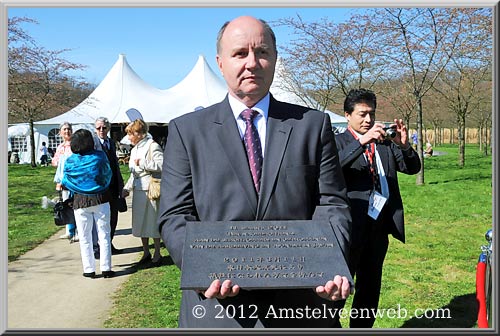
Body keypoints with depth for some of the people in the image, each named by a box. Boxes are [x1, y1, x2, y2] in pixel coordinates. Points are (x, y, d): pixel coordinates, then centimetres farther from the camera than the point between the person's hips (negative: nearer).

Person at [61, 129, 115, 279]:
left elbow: (65, 182, 5)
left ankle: (89, 269, 14)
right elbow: (108, 174, 5)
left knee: (85, 238, 11)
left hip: (80, 202, 1)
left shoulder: (70, 161, -5)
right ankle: (106, 268, 7)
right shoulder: (100, 156, -7)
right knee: (104, 235, 7)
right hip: (101, 199, 0)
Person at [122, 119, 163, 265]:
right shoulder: (134, 150, 19)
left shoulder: (152, 146, -9)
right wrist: (127, 188, 16)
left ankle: (157, 253, 10)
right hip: (137, 190, 8)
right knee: (140, 222, 11)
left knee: (152, 221, -2)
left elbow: (162, 165, -22)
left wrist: (142, 163, -17)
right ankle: (146, 252, 23)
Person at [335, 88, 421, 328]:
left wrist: (404, 145, -11)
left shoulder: (384, 143, 13)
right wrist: (361, 141, -30)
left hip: (379, 225, 6)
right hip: (351, 226, -6)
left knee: (370, 289, 17)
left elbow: (412, 168, 7)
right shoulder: (338, 142, -2)